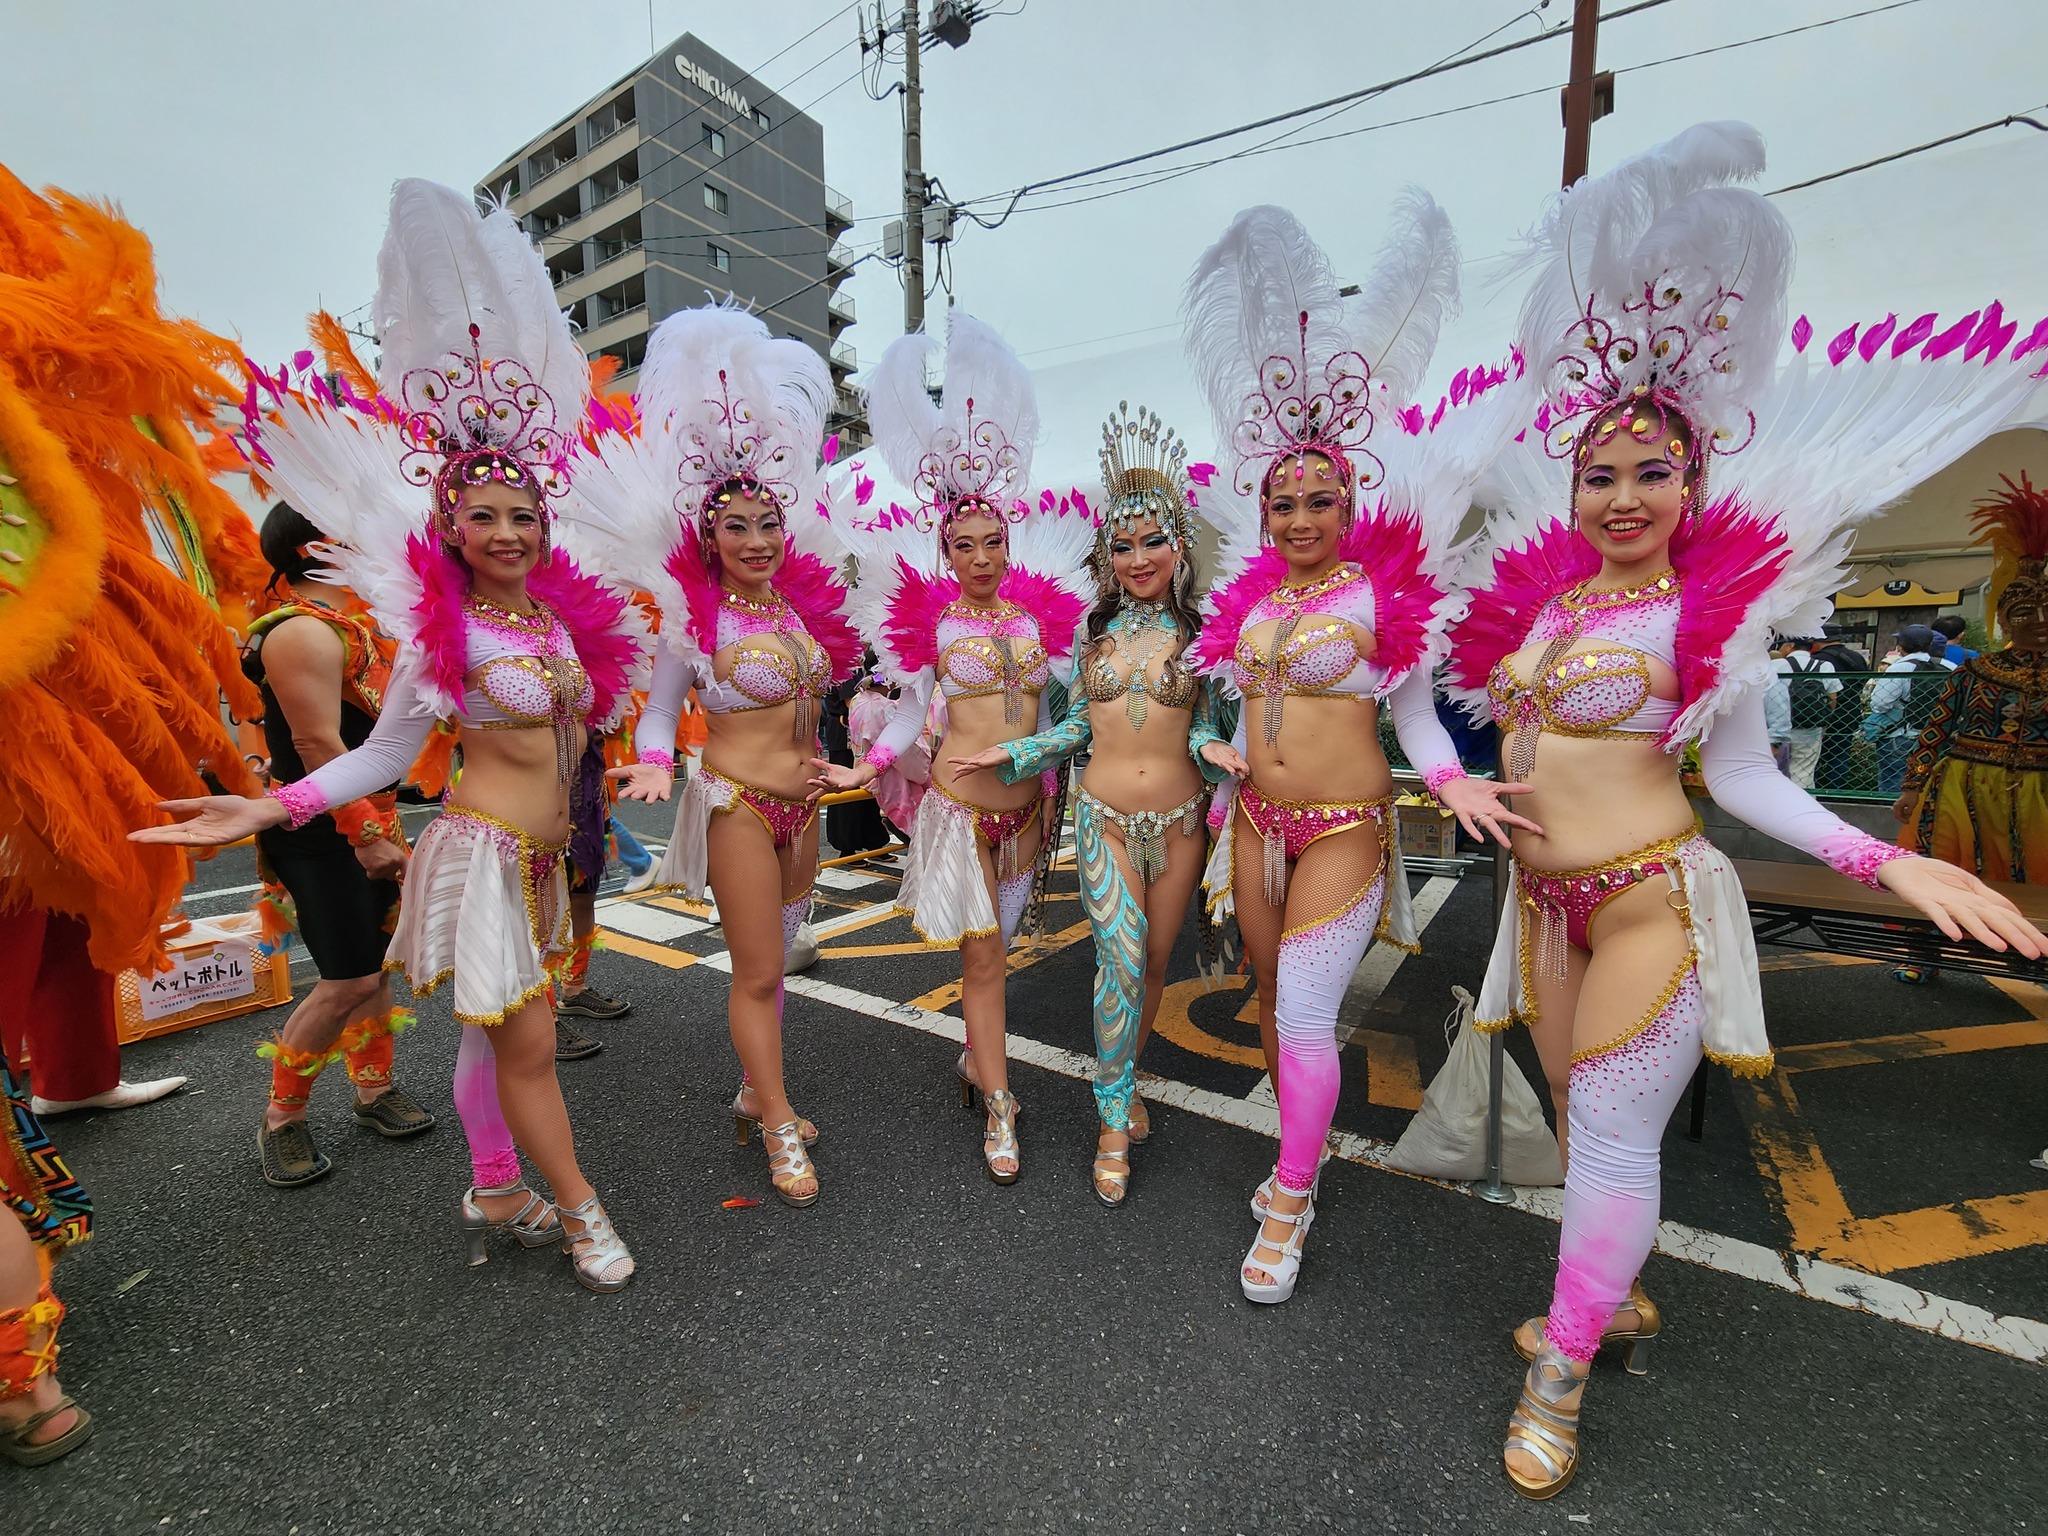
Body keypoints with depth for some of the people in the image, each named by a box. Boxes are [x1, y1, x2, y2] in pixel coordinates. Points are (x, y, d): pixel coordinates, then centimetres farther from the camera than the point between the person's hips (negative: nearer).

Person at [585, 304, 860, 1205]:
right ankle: (780, 1128, 19)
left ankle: (754, 1097, 36)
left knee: (772, 961, 17)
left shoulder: (803, 597, 6)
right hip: (738, 802, -5)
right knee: (758, 972, 2)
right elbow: (661, 706, -2)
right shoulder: (691, 612, -9)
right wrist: (654, 766, -19)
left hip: (804, 801, 6)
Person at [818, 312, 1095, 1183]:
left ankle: (978, 1057, 38)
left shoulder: (1040, 610, 5)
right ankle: (1000, 1108, 11)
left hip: (1025, 800, 3)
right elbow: (914, 709, 0)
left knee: (991, 945, 16)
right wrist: (865, 769, -9)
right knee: (982, 954, -1)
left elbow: (1054, 704, 11)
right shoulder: (929, 617, -3)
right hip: (959, 800, -3)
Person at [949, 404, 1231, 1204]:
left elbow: (1205, 722, 0)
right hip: (1105, 818, 0)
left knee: (1152, 963, 12)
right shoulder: (1092, 630, 5)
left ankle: (1123, 1080, 36)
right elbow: (1075, 724, 9)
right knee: (1121, 961, -12)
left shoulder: (1199, 632, 0)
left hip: (1178, 820, 1)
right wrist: (1010, 755, -1)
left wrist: (1211, 749, -22)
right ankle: (1115, 1121, 6)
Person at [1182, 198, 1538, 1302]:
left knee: (1304, 1010, -6)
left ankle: (1291, 1201, 14)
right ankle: (1301, 1150, 37)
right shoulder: (1247, 595, 7)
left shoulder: (1387, 588, -7)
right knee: (1273, 996, 15)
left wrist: (1450, 782, -16)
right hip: (1258, 819, 5)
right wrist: (1229, 756, 6)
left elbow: (1413, 712, -3)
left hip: (1344, 828, -5)